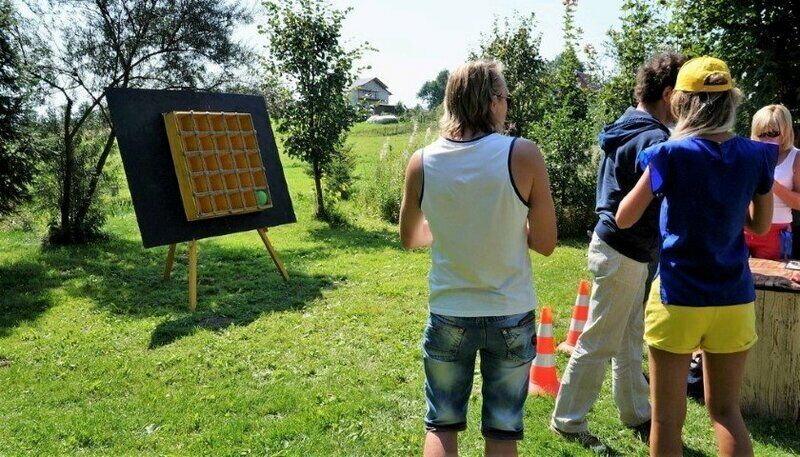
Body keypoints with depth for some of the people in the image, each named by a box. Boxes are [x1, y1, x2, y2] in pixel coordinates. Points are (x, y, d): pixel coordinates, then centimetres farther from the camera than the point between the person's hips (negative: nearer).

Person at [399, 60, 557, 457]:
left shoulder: (421, 162, -7)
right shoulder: (523, 155, -14)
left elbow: (409, 239, 6)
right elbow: (545, 243, -8)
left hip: (448, 315, 1)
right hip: (511, 317, -1)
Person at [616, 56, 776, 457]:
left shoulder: (672, 154, -14)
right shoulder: (755, 156, -1)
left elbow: (623, 219, -7)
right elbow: (760, 225, 11)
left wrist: (648, 174, 8)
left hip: (678, 299, -4)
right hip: (734, 302, 4)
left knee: (667, 418, 10)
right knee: (725, 410, 20)